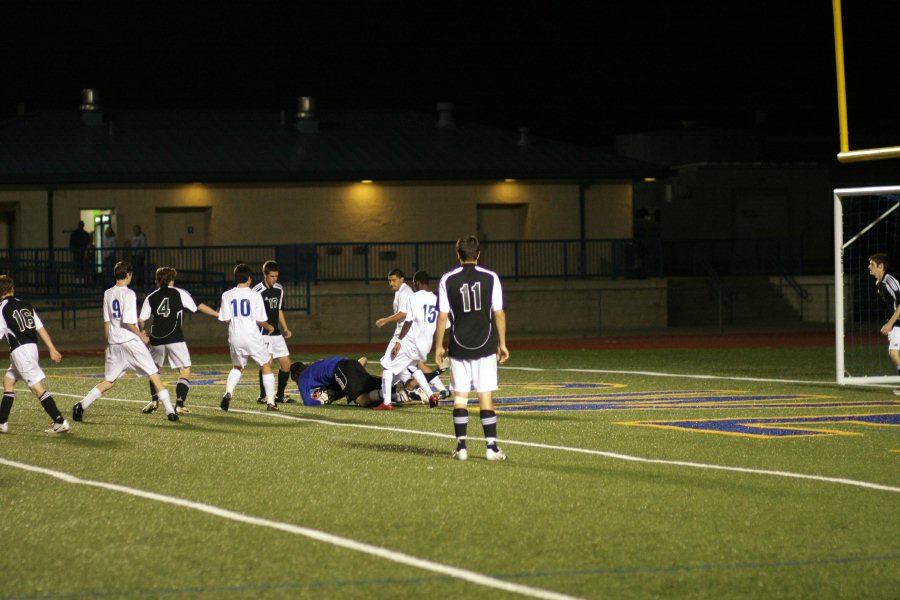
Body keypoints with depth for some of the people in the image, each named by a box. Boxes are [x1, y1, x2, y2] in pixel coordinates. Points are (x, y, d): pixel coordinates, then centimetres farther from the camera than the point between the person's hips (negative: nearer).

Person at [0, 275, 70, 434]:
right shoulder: (26, 305, 13)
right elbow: (41, 329, 12)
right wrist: (52, 349, 13)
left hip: (19, 349, -8)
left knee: (36, 387, -10)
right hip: (32, 346, 8)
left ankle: (60, 422, -18)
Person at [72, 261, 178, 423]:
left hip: (114, 343, 6)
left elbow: (106, 321, 12)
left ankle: (82, 405, -1)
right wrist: (141, 335, -5)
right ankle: (170, 411, -2)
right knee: (154, 374, 3)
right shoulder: (128, 294, -11)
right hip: (131, 341, -6)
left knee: (108, 381, 12)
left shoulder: (108, 294, 8)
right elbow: (128, 321, -18)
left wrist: (108, 343, 20)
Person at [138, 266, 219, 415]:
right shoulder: (179, 293, 5)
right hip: (175, 339, -3)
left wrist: (143, 332, 27)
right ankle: (180, 404, -11)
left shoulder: (151, 297, 11)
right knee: (185, 371, 3)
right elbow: (199, 307, 6)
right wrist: (219, 315, 14)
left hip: (157, 340, 3)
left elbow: (141, 320, 6)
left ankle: (154, 400, 10)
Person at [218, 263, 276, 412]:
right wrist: (269, 327, 16)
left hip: (235, 337, 3)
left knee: (237, 367, 24)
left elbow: (226, 319, 0)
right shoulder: (255, 295, -6)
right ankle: (270, 402, 7)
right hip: (252, 337, -3)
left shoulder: (227, 295, 0)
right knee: (266, 366, 13)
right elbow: (260, 320, -6)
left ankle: (228, 393, 0)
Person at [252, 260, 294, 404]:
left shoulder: (279, 289, 10)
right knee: (268, 362, -19)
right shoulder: (257, 292, -12)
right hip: (263, 334, -7)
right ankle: (263, 395, -6)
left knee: (286, 363, 4)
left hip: (276, 333, 7)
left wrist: (285, 328, 13)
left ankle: (280, 395, 17)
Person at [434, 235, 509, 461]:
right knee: (486, 397, 2)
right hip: (485, 347, 0)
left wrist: (439, 346, 7)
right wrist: (502, 344, 9)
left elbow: (442, 316, -1)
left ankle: (461, 446, 4)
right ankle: (491, 447, -2)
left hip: (459, 349, 0)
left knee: (460, 397, 6)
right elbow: (499, 314, 0)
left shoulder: (448, 280, -2)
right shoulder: (490, 278, -2)